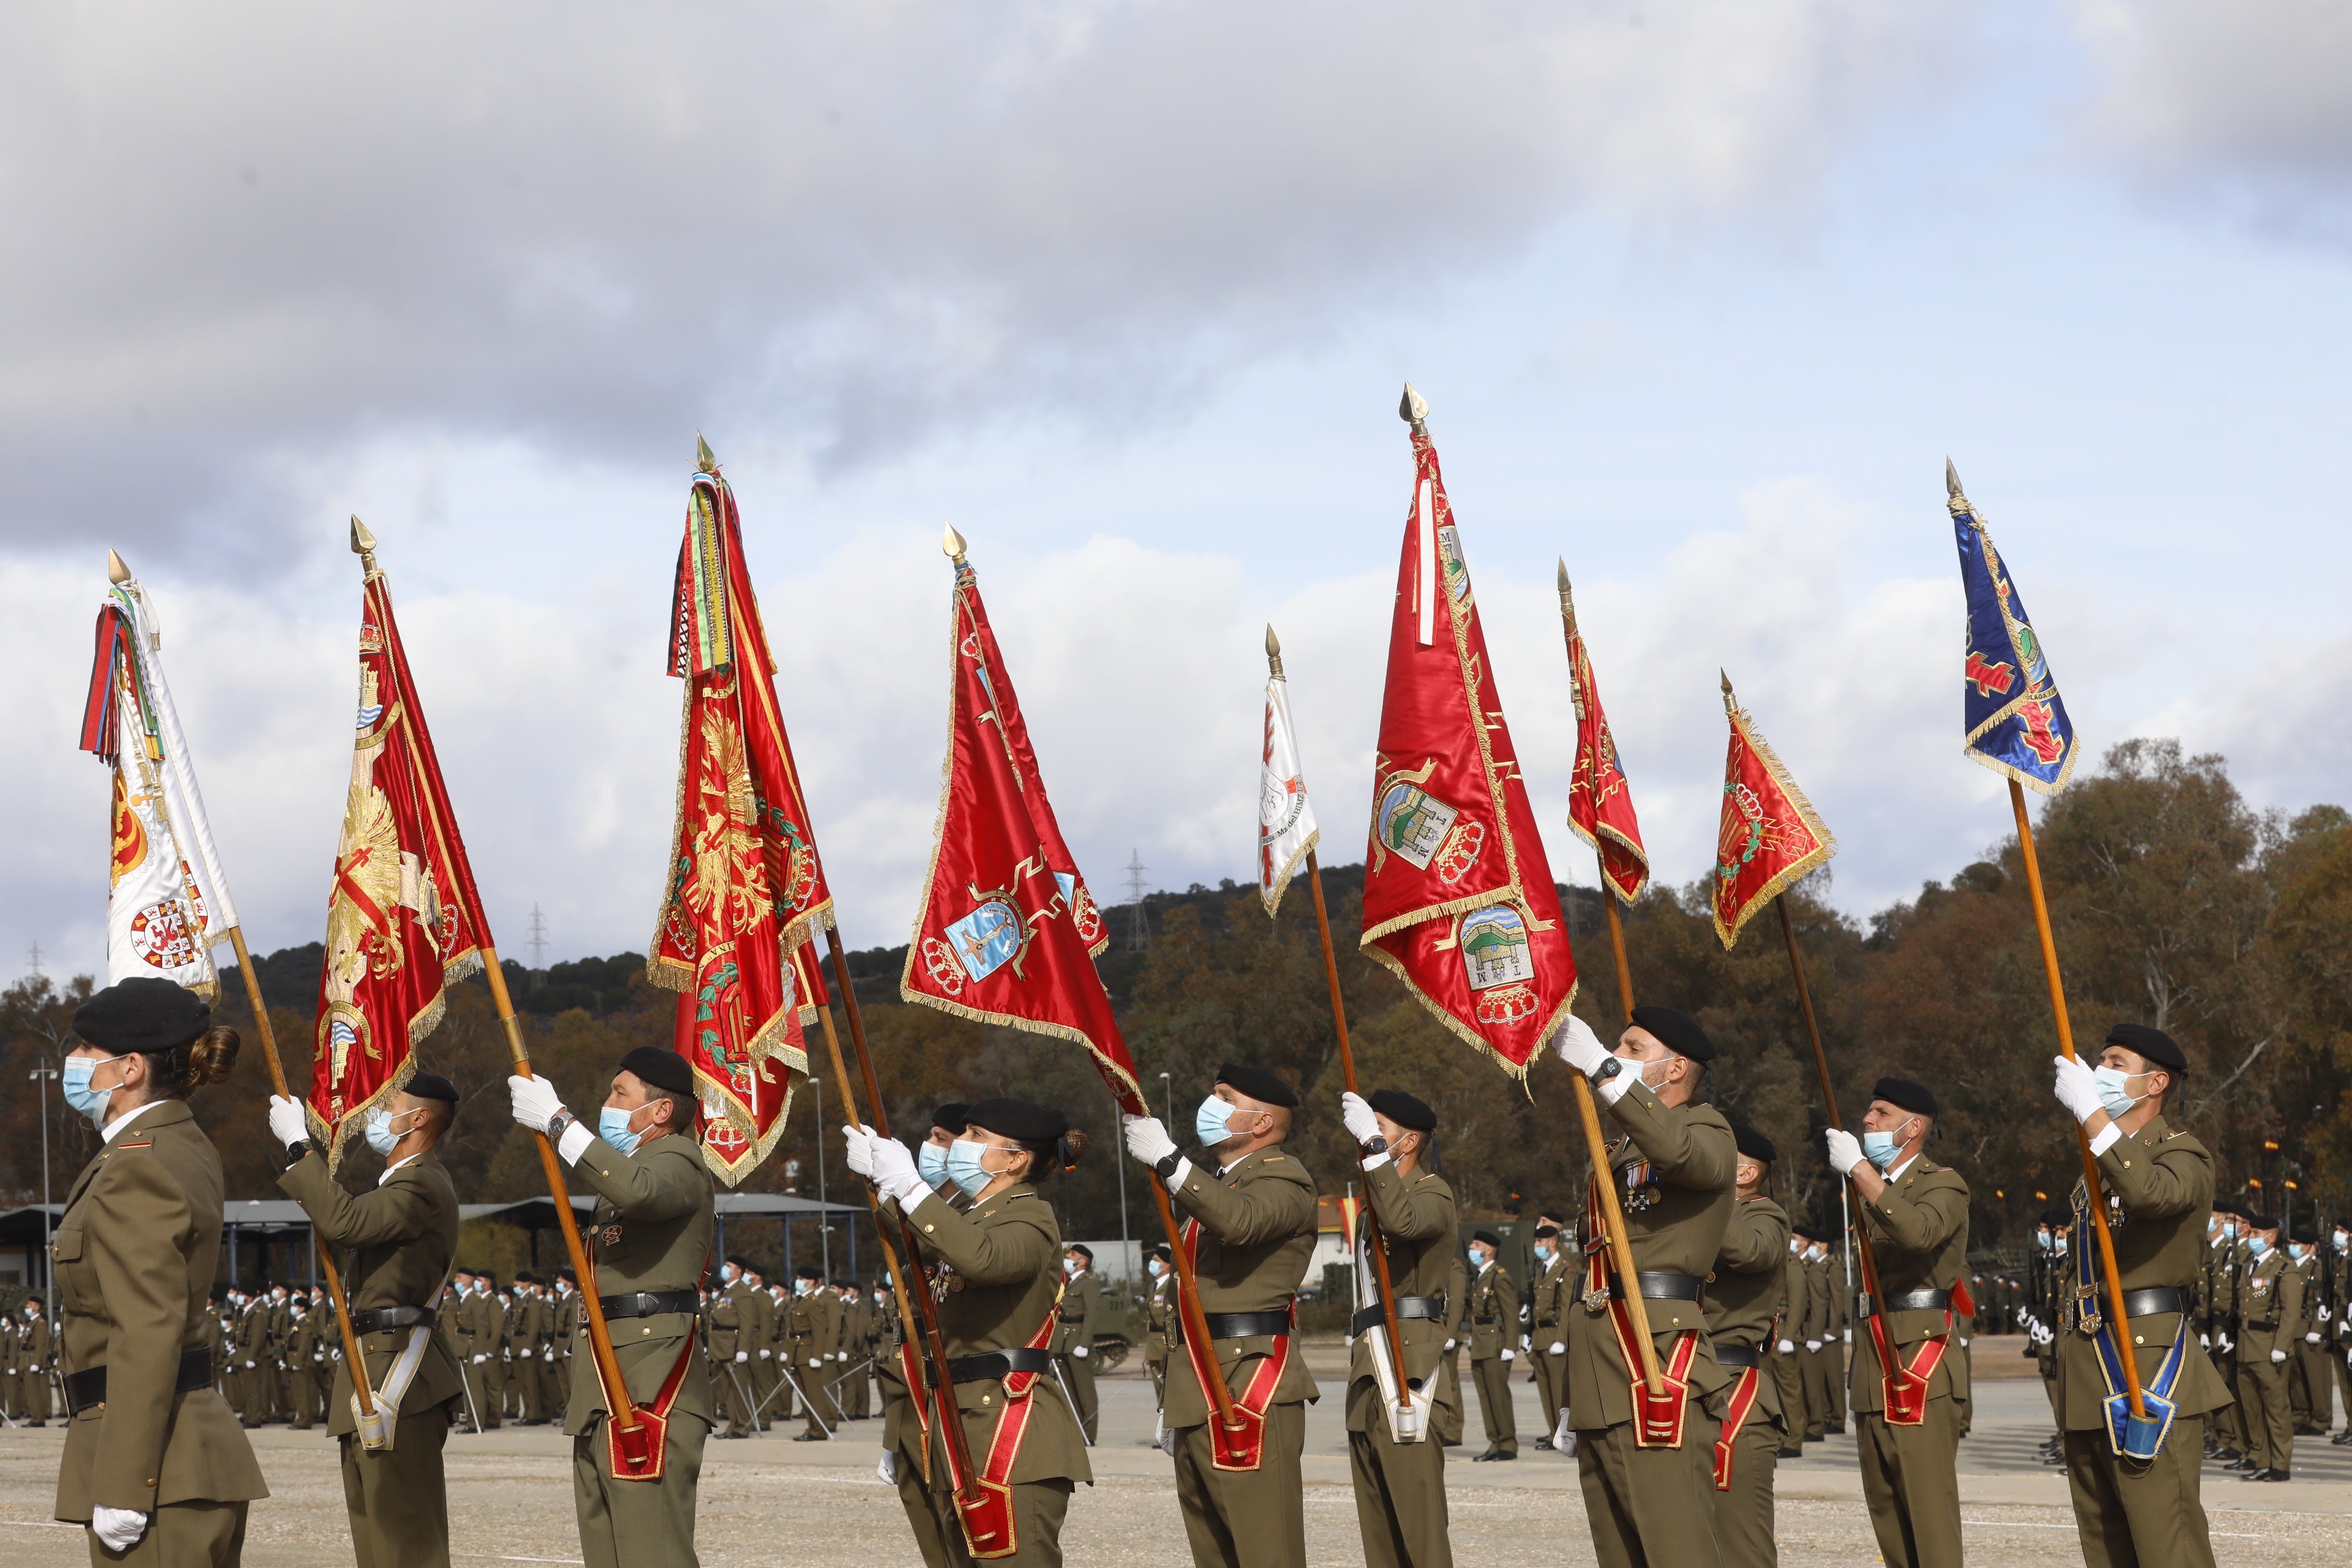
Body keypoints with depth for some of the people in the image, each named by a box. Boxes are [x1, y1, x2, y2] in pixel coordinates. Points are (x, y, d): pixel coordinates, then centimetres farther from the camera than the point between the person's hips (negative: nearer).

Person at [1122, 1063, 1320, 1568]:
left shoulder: (1284, 1180, -8)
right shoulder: (1216, 1175, 23)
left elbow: (1238, 1220, -30)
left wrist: (1166, 1159, -30)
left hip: (1250, 1383, -10)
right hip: (1200, 1390, 10)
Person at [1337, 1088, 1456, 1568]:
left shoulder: (1432, 1193, -3)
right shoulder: (1378, 1197, 25)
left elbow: (1402, 1221, -28)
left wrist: (1372, 1145, -29)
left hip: (1408, 1367, -9)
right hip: (1369, 1371, 9)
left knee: (1417, 1510, -13)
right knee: (1376, 1517, 7)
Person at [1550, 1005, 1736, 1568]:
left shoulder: (1706, 1131, -2)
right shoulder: (1622, 1148, 26)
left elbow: (1679, 1152, -29)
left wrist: (1601, 1067, -31)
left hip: (1659, 1371, -9)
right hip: (1604, 1386, 9)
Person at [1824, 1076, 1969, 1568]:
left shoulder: (1943, 1184, -3)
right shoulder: (1873, 1189, 22)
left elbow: (1918, 1232, -27)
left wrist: (1859, 1169, -26)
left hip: (1920, 1361, -8)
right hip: (1873, 1368, 8)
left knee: (1928, 1500, -13)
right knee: (1885, 1507, 8)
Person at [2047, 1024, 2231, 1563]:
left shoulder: (2183, 1156, -4)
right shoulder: (2100, 1159, 22)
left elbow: (2152, 1194, -30)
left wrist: (2092, 1113, -31)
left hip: (2149, 1364, -9)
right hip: (2088, 1381, 9)